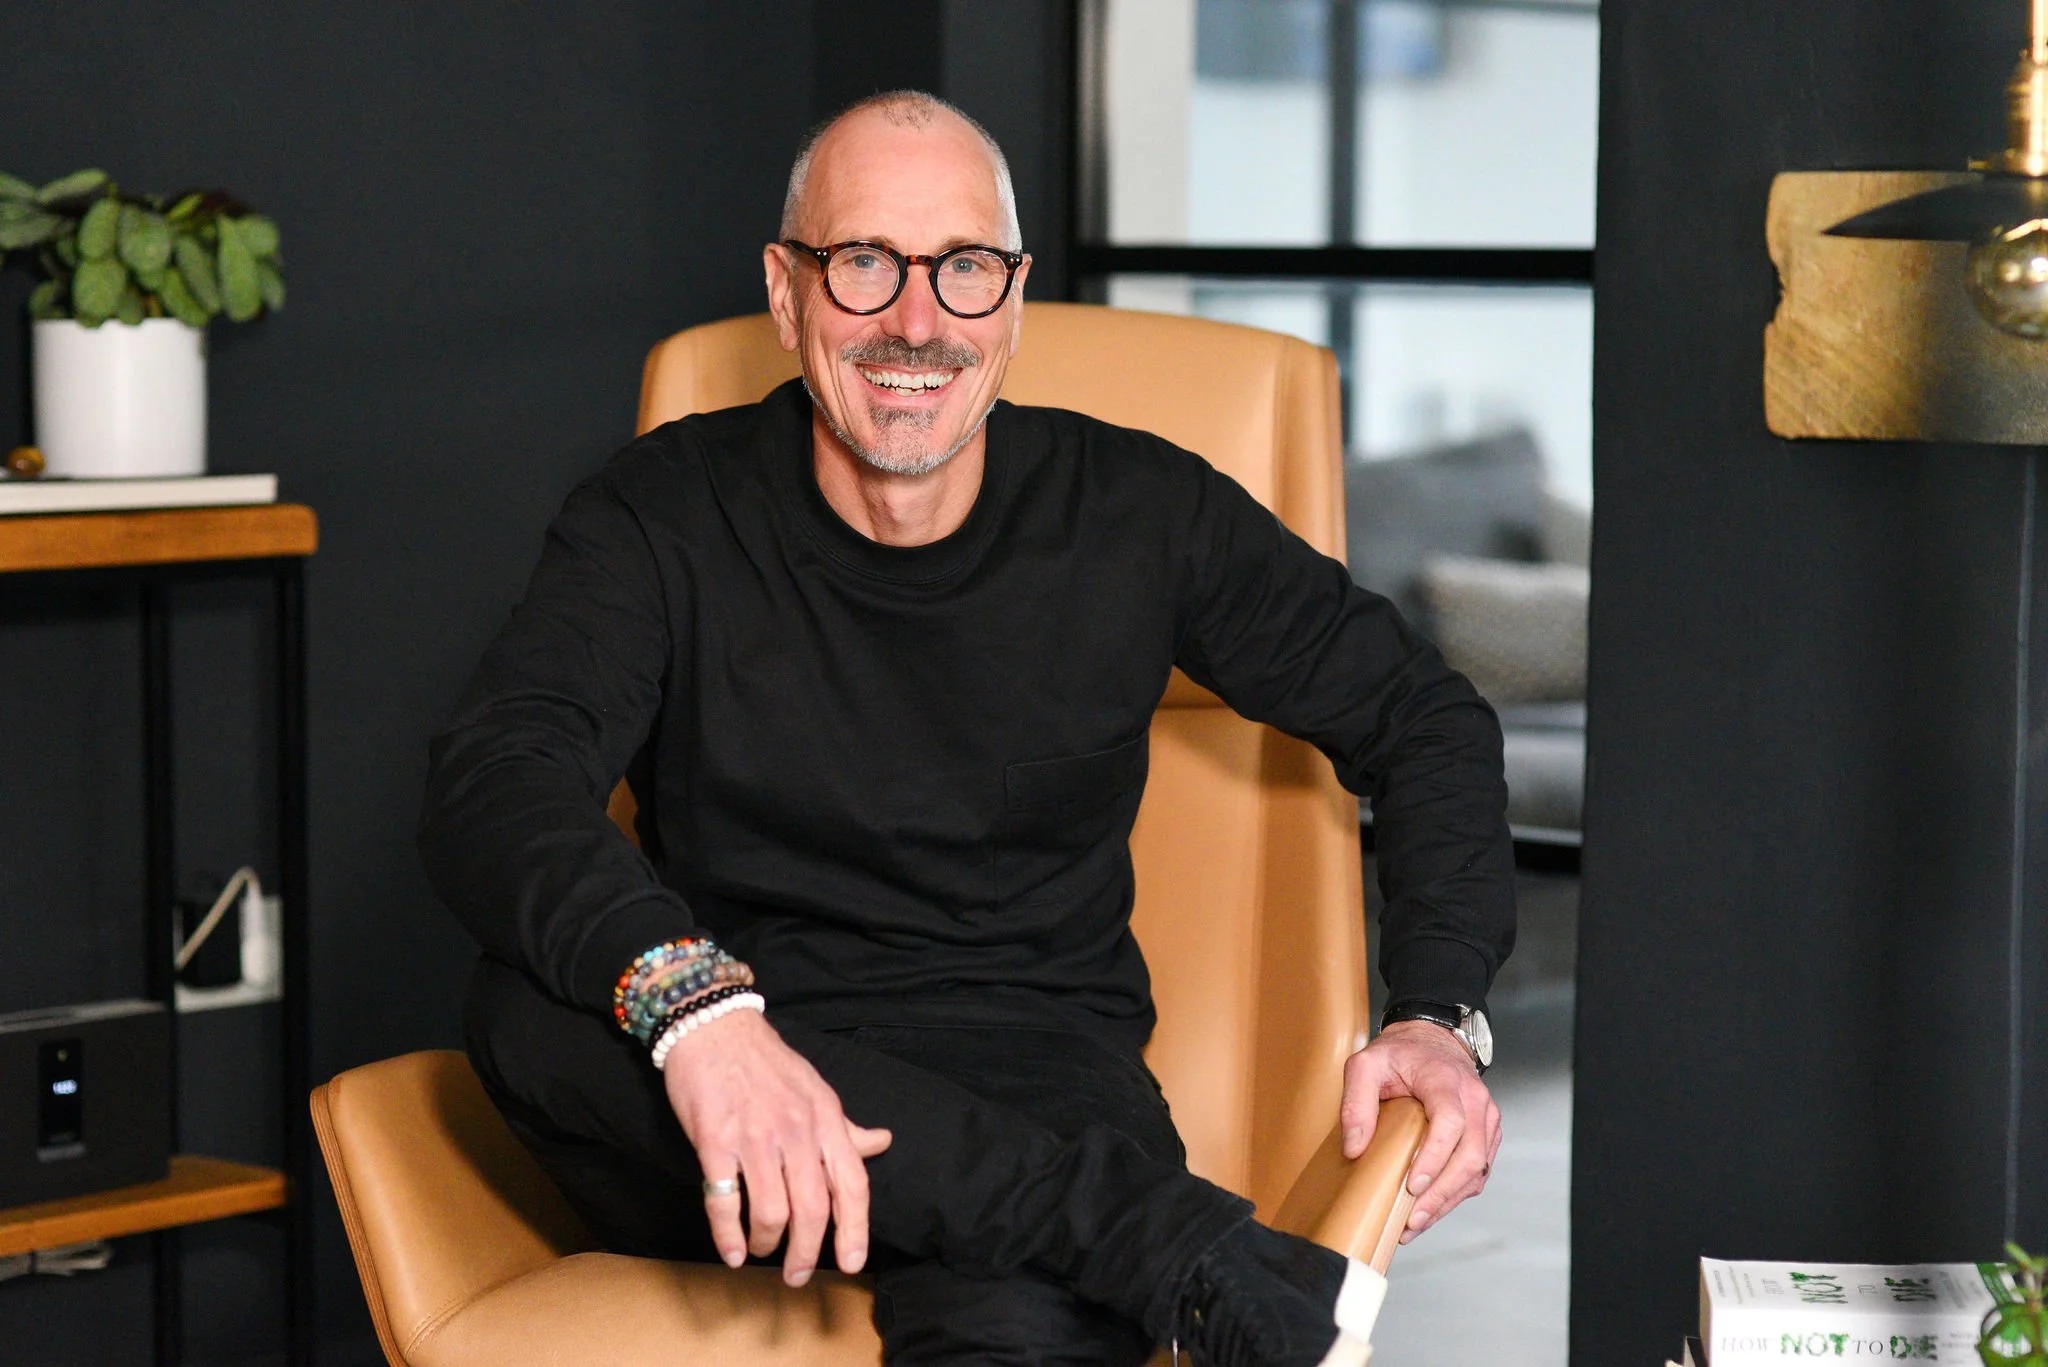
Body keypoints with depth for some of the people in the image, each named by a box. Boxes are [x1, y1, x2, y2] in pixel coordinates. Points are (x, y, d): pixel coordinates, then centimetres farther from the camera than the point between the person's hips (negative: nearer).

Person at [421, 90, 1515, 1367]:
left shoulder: (1138, 514, 5)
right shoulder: (666, 517, 0)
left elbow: (1422, 715, 15)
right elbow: (492, 783, -17)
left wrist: (1441, 1014, -2)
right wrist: (686, 998, -38)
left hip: (1032, 1093, -3)